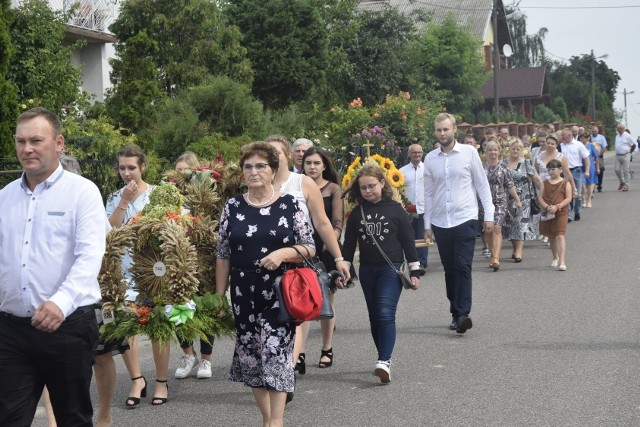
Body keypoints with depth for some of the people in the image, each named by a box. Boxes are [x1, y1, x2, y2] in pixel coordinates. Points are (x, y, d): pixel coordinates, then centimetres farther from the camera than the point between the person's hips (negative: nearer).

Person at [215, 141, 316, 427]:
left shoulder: (289, 205, -1)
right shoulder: (233, 207, 5)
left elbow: (310, 248, 1)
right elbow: (223, 256, 7)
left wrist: (282, 253, -17)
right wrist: (219, 296, 4)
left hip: (281, 292, -3)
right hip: (244, 293, 3)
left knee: (276, 352, -9)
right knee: (251, 355, 6)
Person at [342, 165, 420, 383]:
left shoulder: (395, 209, -3)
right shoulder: (356, 213, 5)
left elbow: (408, 241, -1)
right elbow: (349, 244, 10)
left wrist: (414, 271, -2)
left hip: (391, 269, -4)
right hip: (367, 270, 4)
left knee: (386, 314, -17)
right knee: (375, 317, 9)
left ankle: (384, 361, -24)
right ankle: (385, 359, 18)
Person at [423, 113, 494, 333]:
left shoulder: (469, 153, -1)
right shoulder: (430, 158, 7)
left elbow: (482, 185, 2)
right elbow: (428, 193, 12)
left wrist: (489, 215, -1)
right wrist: (427, 224, 11)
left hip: (465, 219, -3)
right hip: (440, 222, 3)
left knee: (463, 268, -11)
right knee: (450, 270, 9)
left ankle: (462, 314, -14)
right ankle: (456, 313, 17)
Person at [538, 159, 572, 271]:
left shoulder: (565, 183, -1)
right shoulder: (545, 183, 9)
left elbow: (569, 198, -8)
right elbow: (540, 197, 2)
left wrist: (557, 206, -20)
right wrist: (547, 207, -16)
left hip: (561, 213, -4)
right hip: (547, 213, 4)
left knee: (560, 236, -15)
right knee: (551, 237, 16)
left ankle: (562, 262, -20)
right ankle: (555, 258, 37)